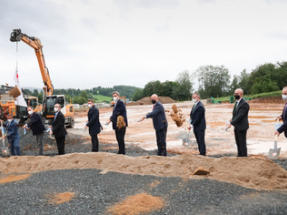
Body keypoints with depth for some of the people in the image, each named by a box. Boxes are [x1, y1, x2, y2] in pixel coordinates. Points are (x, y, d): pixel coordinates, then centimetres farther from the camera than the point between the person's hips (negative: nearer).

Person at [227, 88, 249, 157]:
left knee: (242, 143, -1)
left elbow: (240, 115, -23)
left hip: (242, 127, -9)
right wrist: (232, 119, 3)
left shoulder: (244, 104, -18)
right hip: (236, 127, 9)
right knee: (238, 143, 16)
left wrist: (231, 123, -25)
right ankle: (239, 156, 27)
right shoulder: (237, 102, 12)